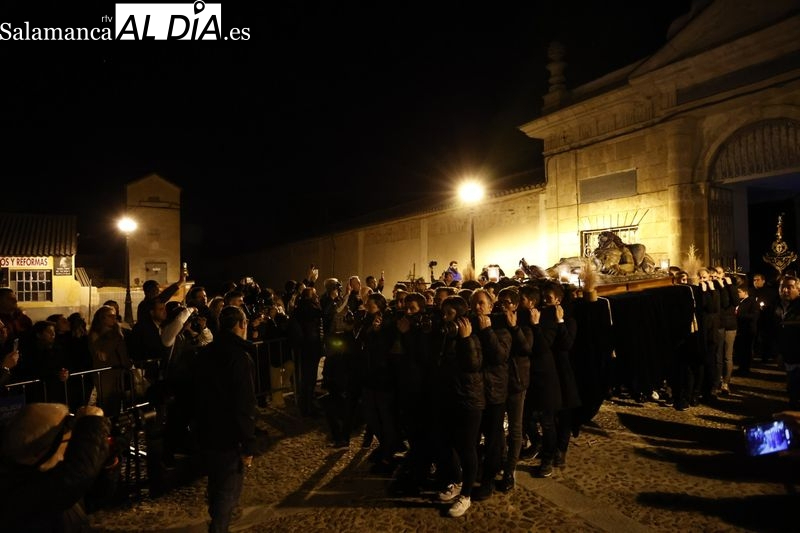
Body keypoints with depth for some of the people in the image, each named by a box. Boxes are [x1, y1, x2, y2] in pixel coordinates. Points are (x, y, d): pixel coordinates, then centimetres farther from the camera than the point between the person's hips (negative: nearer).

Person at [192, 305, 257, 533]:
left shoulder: (205, 353, 5)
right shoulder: (240, 357, -19)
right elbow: (245, 406, -22)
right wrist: (248, 446, -18)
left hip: (206, 431, 8)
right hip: (229, 437, -8)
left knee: (216, 484, 25)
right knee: (229, 489, 4)